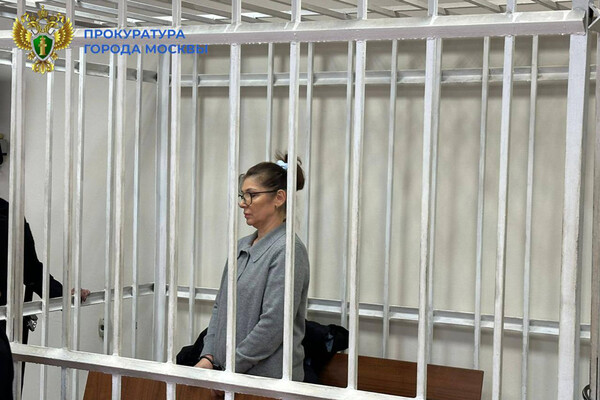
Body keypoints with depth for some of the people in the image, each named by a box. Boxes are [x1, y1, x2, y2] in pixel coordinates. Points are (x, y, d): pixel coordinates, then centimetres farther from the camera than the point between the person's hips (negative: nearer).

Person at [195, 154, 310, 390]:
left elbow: (273, 325, -20)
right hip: (234, 377, 7)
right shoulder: (242, 246, 12)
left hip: (269, 380, -7)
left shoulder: (288, 251, -14)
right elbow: (220, 306, 14)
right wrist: (208, 357, 2)